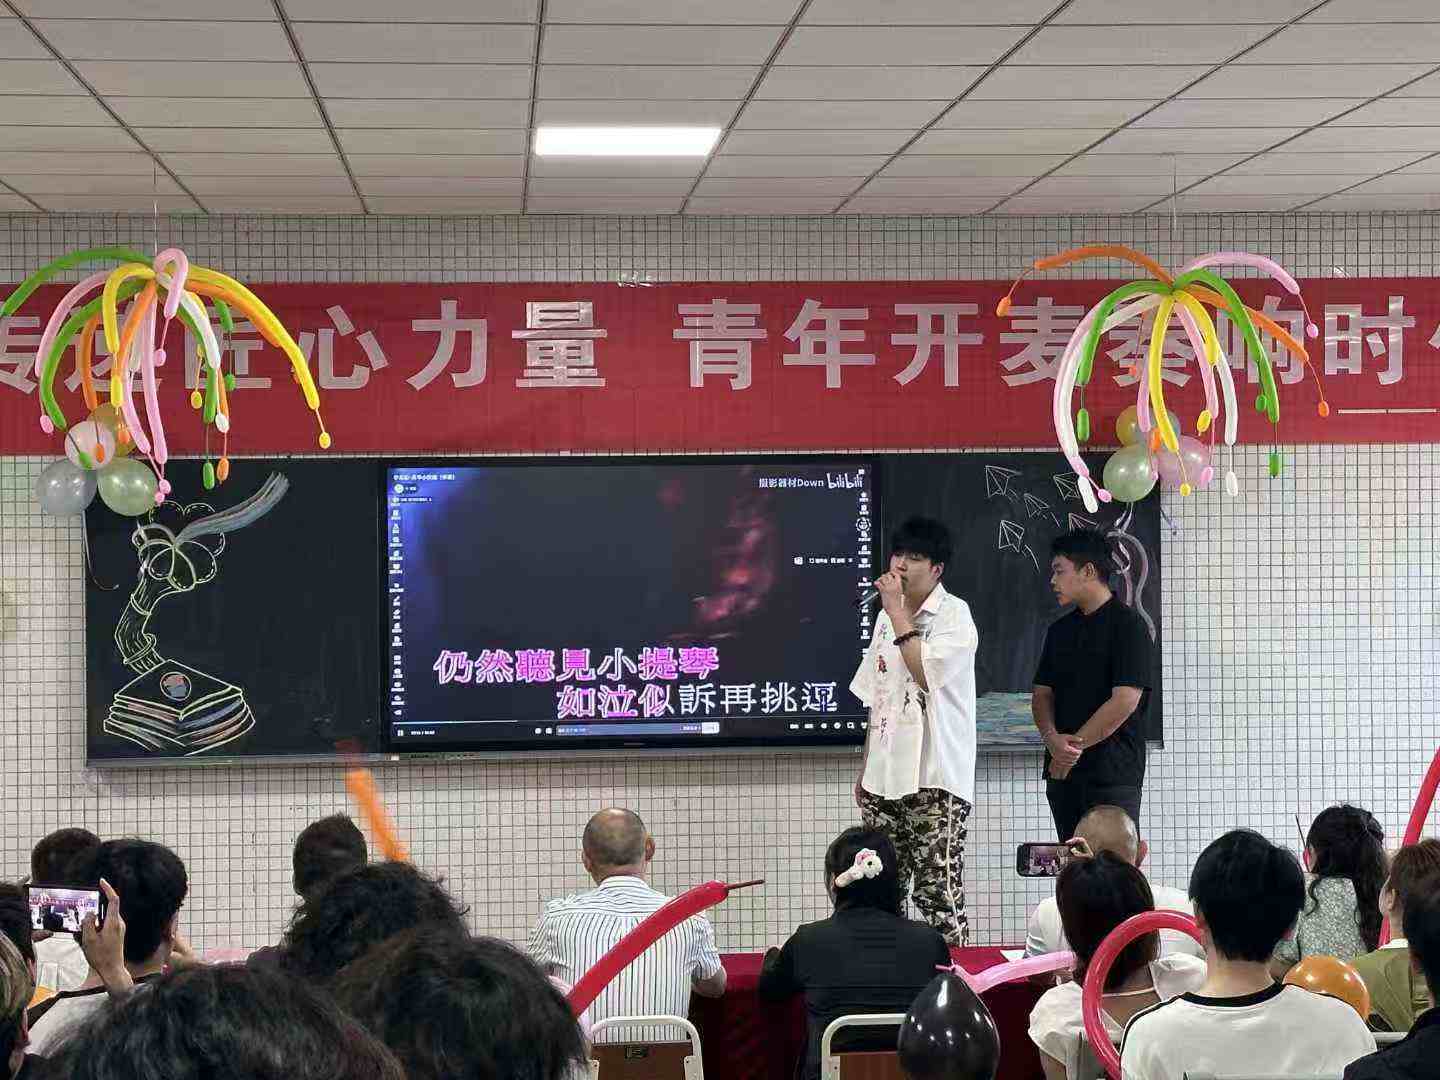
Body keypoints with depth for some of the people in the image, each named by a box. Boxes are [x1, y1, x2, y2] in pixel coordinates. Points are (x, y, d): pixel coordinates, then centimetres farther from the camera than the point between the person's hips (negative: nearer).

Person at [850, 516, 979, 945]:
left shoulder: (954, 615, -5)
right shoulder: (887, 617, 16)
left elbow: (925, 674, -20)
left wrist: (897, 612, -14)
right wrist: (864, 770, 17)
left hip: (934, 780, -7)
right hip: (885, 778, 7)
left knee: (937, 893, -7)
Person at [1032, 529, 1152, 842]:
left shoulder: (1128, 626, -6)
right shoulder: (1060, 630, 17)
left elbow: (1125, 701, -14)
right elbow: (1042, 693, 13)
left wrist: (1074, 745, -11)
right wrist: (1053, 738, -8)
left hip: (1112, 773, -7)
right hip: (1062, 772, 7)